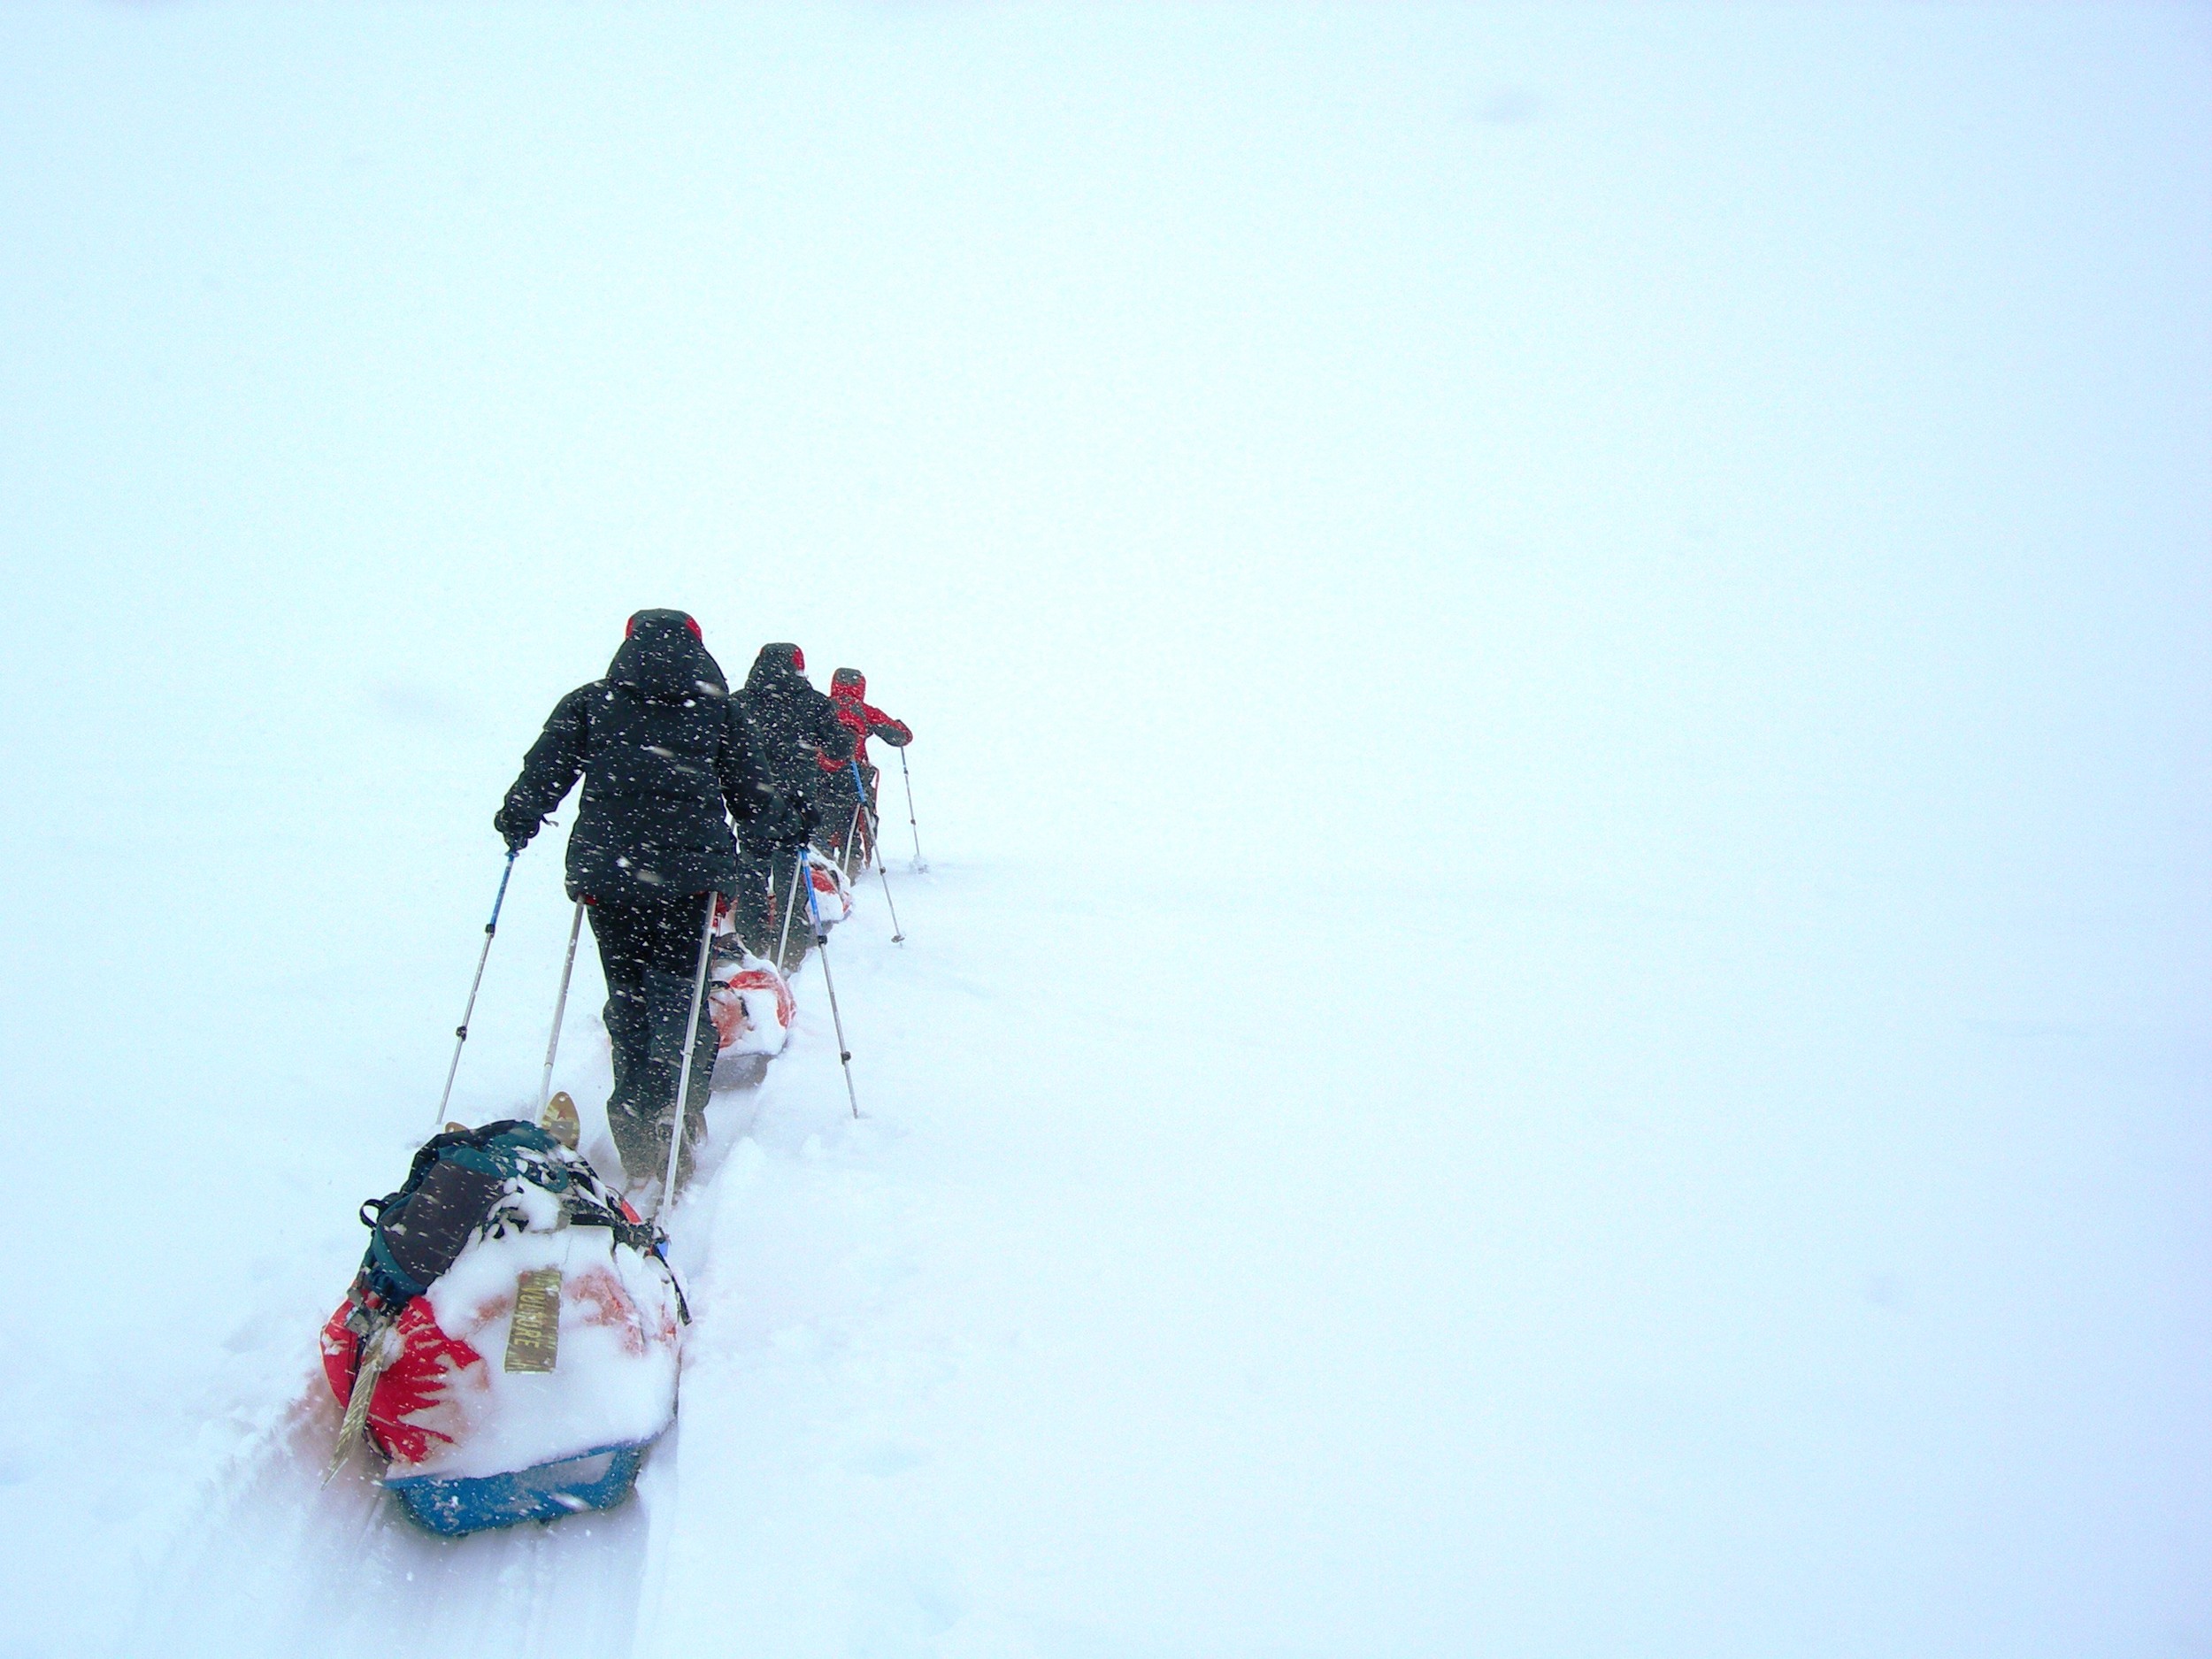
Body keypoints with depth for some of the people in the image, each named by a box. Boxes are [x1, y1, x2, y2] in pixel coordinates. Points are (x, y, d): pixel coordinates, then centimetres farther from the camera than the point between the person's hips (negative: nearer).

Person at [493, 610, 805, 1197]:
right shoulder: (718, 708, 9)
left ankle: (635, 1129, 5)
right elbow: (754, 798, 8)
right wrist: (792, 826, 27)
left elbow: (541, 778, 6)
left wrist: (516, 824, 25)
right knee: (680, 994, 6)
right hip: (691, 874, -1)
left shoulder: (588, 703, 10)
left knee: (628, 998, 11)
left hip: (606, 877, 1)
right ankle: (673, 1106, -15)